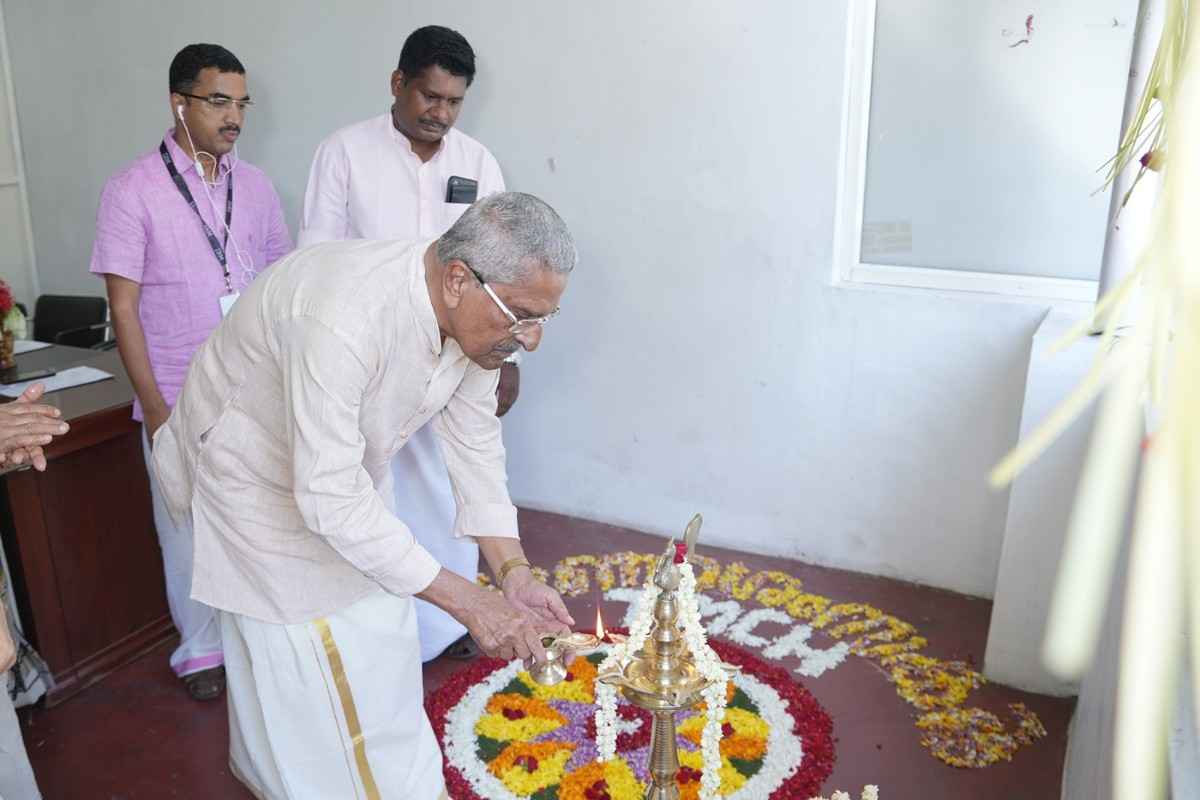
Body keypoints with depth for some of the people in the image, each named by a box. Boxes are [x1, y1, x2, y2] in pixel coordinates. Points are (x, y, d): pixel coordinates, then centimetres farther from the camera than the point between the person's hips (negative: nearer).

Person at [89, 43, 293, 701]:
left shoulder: (254, 186, 5)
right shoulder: (133, 190, -6)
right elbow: (124, 307, -7)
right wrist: (155, 408, -10)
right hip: (181, 401, -3)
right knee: (189, 530, 10)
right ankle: (201, 651, 30)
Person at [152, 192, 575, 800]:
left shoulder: (476, 310, -19)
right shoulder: (342, 321, -43)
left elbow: (473, 441, -10)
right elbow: (330, 499, -40)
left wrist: (513, 571, -18)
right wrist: (465, 600, -37)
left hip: (345, 462, 7)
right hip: (258, 471, -7)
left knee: (376, 629, 14)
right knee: (307, 652, 0)